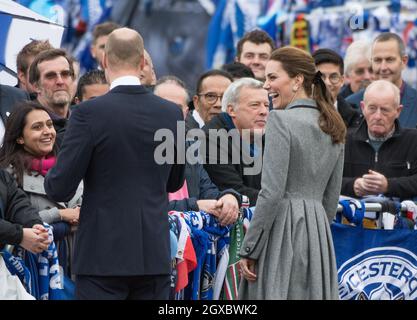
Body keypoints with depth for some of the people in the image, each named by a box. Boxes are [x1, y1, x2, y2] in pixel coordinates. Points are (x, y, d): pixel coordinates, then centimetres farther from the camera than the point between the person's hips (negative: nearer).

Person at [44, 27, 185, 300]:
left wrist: (50, 178, 13)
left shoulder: (88, 113, -11)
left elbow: (61, 189, -9)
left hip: (103, 256, -4)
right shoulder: (172, 113, 2)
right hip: (155, 255, 4)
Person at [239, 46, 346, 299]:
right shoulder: (333, 128, 13)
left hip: (283, 231, -8)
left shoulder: (282, 120, -10)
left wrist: (249, 250, -11)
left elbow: (272, 193, -15)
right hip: (320, 231, 8)